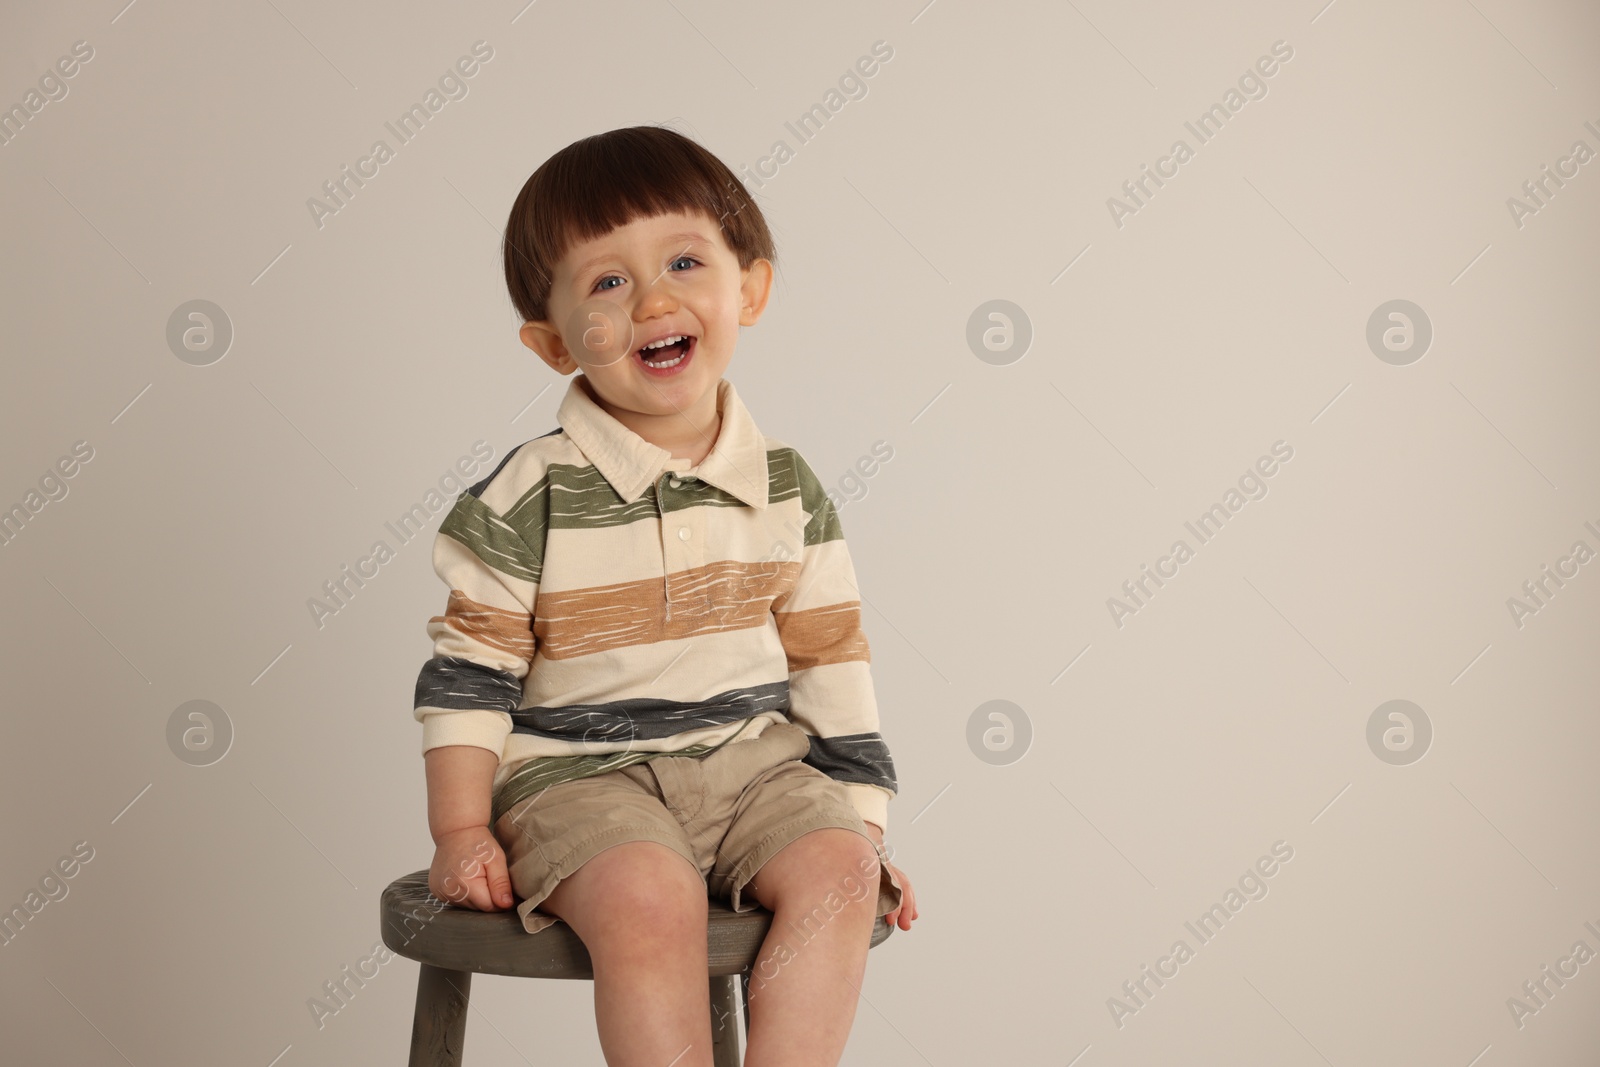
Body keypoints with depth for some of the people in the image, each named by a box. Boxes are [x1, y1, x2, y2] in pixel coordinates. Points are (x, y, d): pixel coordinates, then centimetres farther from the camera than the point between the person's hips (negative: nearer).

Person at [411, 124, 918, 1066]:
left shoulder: (789, 488, 4)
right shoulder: (529, 500, -8)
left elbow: (832, 661, 9)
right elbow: (468, 671, -3)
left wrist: (866, 827, 8)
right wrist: (462, 832, -6)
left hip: (753, 763, 4)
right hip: (581, 777, -3)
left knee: (839, 872, -22)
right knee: (650, 898, -30)